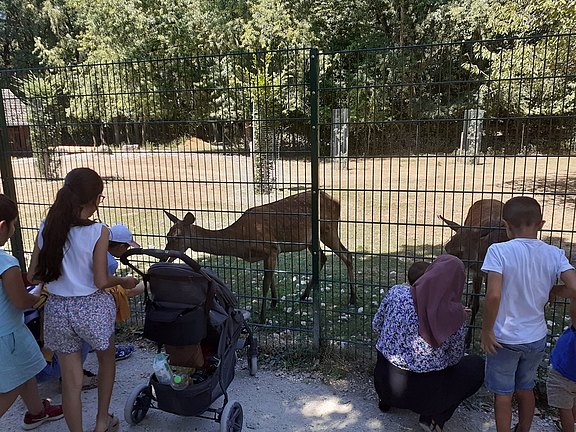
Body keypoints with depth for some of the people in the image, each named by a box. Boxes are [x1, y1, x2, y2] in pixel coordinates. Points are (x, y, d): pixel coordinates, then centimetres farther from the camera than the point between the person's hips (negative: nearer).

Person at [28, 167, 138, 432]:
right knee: (106, 360, 26)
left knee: (71, 381, 15)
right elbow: (101, 281, -16)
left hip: (57, 309, 3)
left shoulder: (47, 227, -4)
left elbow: (34, 275, 1)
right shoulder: (98, 232, -17)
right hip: (92, 307, -3)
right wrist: (124, 281, 2)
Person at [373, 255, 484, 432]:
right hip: (424, 393, -3)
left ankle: (387, 400, 25)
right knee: (477, 366, 15)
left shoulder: (397, 292, -13)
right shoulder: (456, 315, -16)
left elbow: (376, 326, 3)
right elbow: (455, 359, 0)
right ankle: (434, 417, 6)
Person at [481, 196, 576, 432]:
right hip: (536, 338, 4)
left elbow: (493, 295, -29)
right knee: (525, 389, 26)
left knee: (503, 393, 15)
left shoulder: (499, 251, -20)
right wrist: (550, 293, 4)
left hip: (504, 339, -4)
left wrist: (486, 331, -16)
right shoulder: (554, 254, -8)